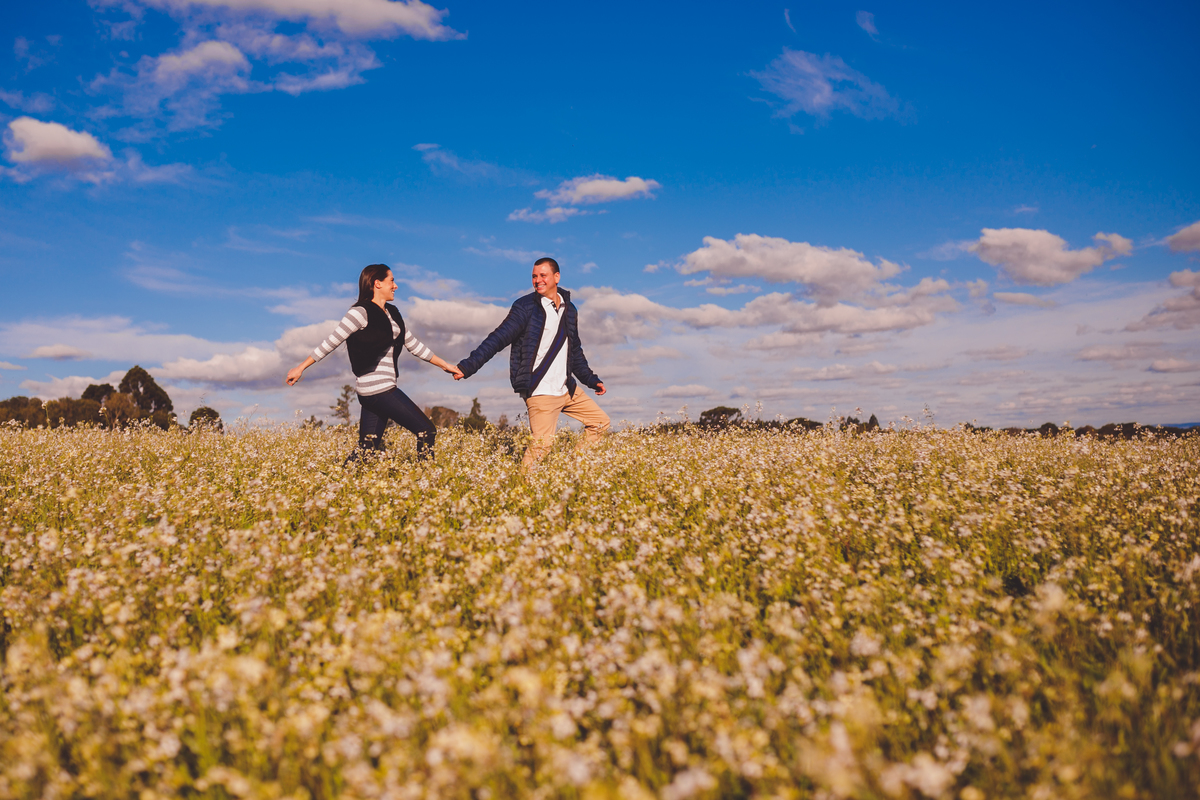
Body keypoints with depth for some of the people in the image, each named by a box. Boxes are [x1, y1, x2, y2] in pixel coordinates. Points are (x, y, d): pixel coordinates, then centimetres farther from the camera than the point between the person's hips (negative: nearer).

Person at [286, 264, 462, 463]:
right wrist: (300, 367, -4)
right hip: (377, 388, -9)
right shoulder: (361, 313, -9)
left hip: (385, 388, 9)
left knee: (368, 446, 6)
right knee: (426, 431, -6)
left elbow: (413, 344, 21)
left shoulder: (392, 313, 16)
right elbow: (330, 342, -6)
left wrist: (445, 365, 21)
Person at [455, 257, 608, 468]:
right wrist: (467, 367, -18)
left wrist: (591, 380, 20)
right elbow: (497, 340, -10)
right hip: (540, 393, -7)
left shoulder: (570, 310, 13)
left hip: (568, 390, 7)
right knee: (542, 443, -16)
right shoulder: (525, 307, -6)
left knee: (600, 422, 10)